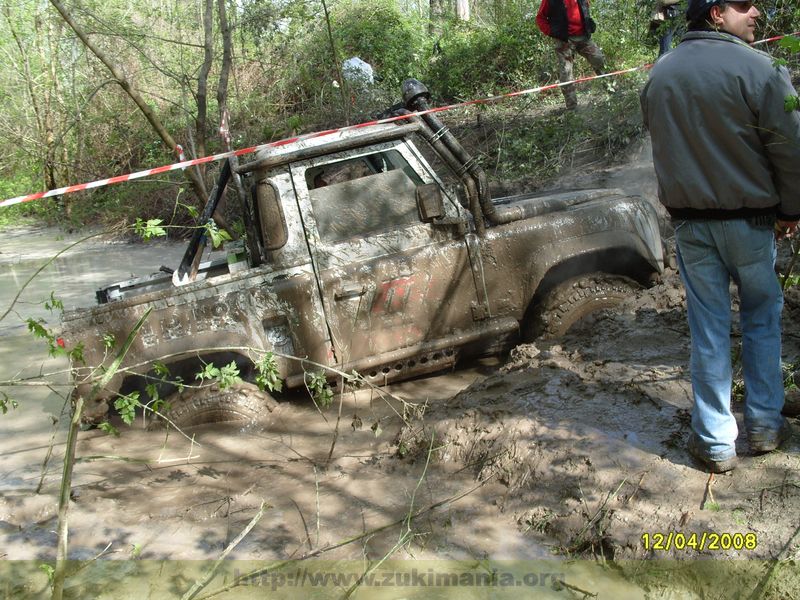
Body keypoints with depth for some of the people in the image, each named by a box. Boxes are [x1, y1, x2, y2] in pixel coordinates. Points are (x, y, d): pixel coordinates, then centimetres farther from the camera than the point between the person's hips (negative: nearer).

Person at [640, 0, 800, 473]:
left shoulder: (659, 75, 2)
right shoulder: (758, 69, -15)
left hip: (689, 221, 4)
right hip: (749, 218, -3)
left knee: (709, 330, 8)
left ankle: (715, 442, 14)